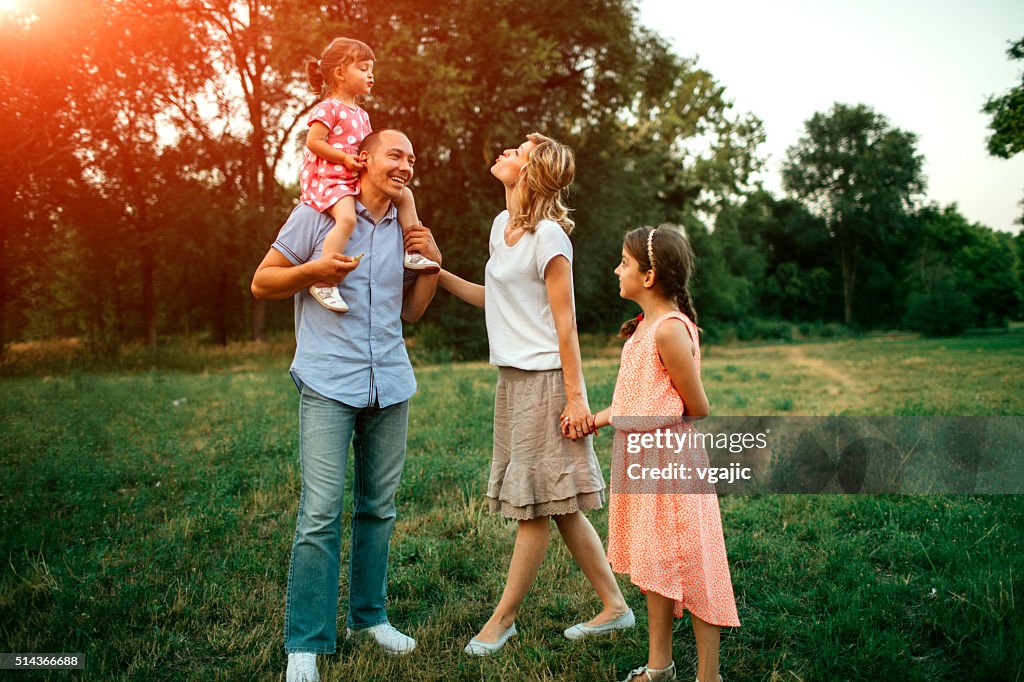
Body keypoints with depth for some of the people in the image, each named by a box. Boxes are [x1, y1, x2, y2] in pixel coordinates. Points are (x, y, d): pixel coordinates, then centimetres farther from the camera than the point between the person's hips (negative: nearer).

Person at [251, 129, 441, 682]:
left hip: (390, 386, 5)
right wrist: (314, 270, -16)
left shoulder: (405, 228, 14)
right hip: (329, 384, -5)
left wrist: (432, 265, 3)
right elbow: (262, 283, 1)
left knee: (378, 508, 11)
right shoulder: (318, 214, -2)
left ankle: (368, 615, 28)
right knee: (321, 512, -9)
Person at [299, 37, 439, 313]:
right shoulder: (329, 108, -8)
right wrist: (346, 158, -18)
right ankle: (323, 281, -35)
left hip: (355, 179, 9)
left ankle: (412, 252, 15)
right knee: (347, 218, -36)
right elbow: (313, 142, -15)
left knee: (404, 194, 10)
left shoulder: (360, 114, 19)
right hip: (328, 179, -9)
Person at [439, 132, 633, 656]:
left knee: (537, 505, 3)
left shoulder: (548, 235, -13)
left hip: (545, 380, -9)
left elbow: (565, 323, -14)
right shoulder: (502, 224, 12)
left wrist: (575, 397, -14)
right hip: (512, 378, 9)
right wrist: (438, 272, 12)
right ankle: (614, 608, 23)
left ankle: (503, 618, 15)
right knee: (558, 508, 12)